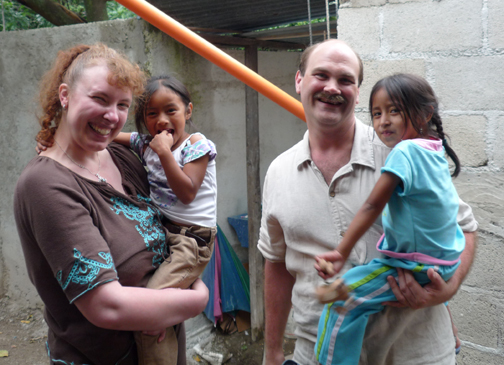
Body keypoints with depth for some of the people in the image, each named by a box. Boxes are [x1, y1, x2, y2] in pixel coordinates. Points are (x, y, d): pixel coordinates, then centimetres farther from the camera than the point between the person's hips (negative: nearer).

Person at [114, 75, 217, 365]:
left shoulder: (197, 145, -8)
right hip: (159, 233, 8)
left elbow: (186, 193, -17)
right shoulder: (146, 144, 9)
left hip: (191, 238, -7)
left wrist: (164, 153, -21)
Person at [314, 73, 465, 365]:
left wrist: (341, 253, -27)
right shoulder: (435, 149, 3)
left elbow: (373, 207, -27)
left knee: (344, 301, -16)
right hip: (448, 262, 10)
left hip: (416, 267, -10)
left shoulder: (405, 150, -22)